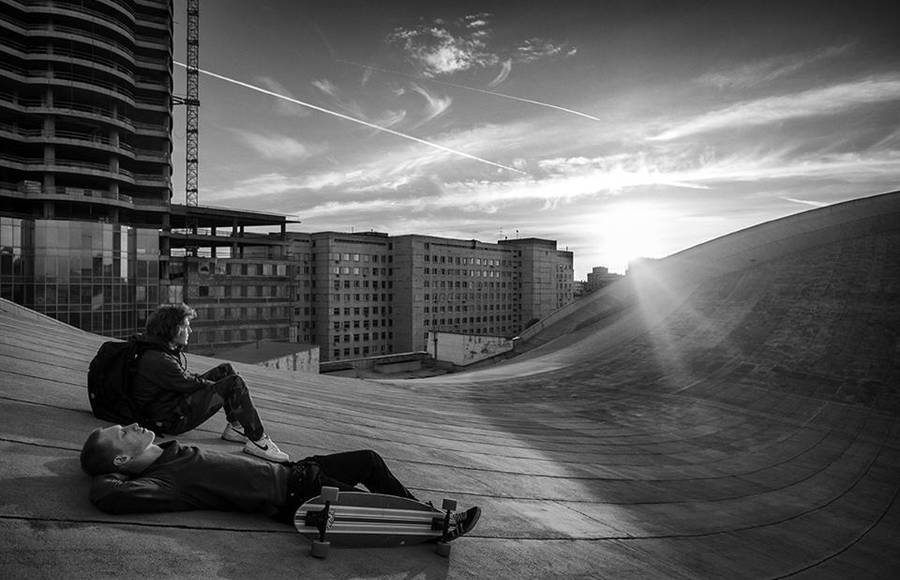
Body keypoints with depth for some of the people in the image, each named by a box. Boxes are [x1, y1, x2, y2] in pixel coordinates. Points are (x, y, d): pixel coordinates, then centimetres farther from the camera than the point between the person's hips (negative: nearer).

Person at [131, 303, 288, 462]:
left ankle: (235, 426, 6)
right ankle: (258, 441, -17)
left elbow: (185, 378, 15)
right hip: (172, 420, -11)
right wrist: (220, 386, -4)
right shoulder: (157, 360, -25)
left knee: (225, 369, 11)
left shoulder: (169, 350, 7)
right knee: (235, 382, -19)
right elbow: (188, 383, -20)